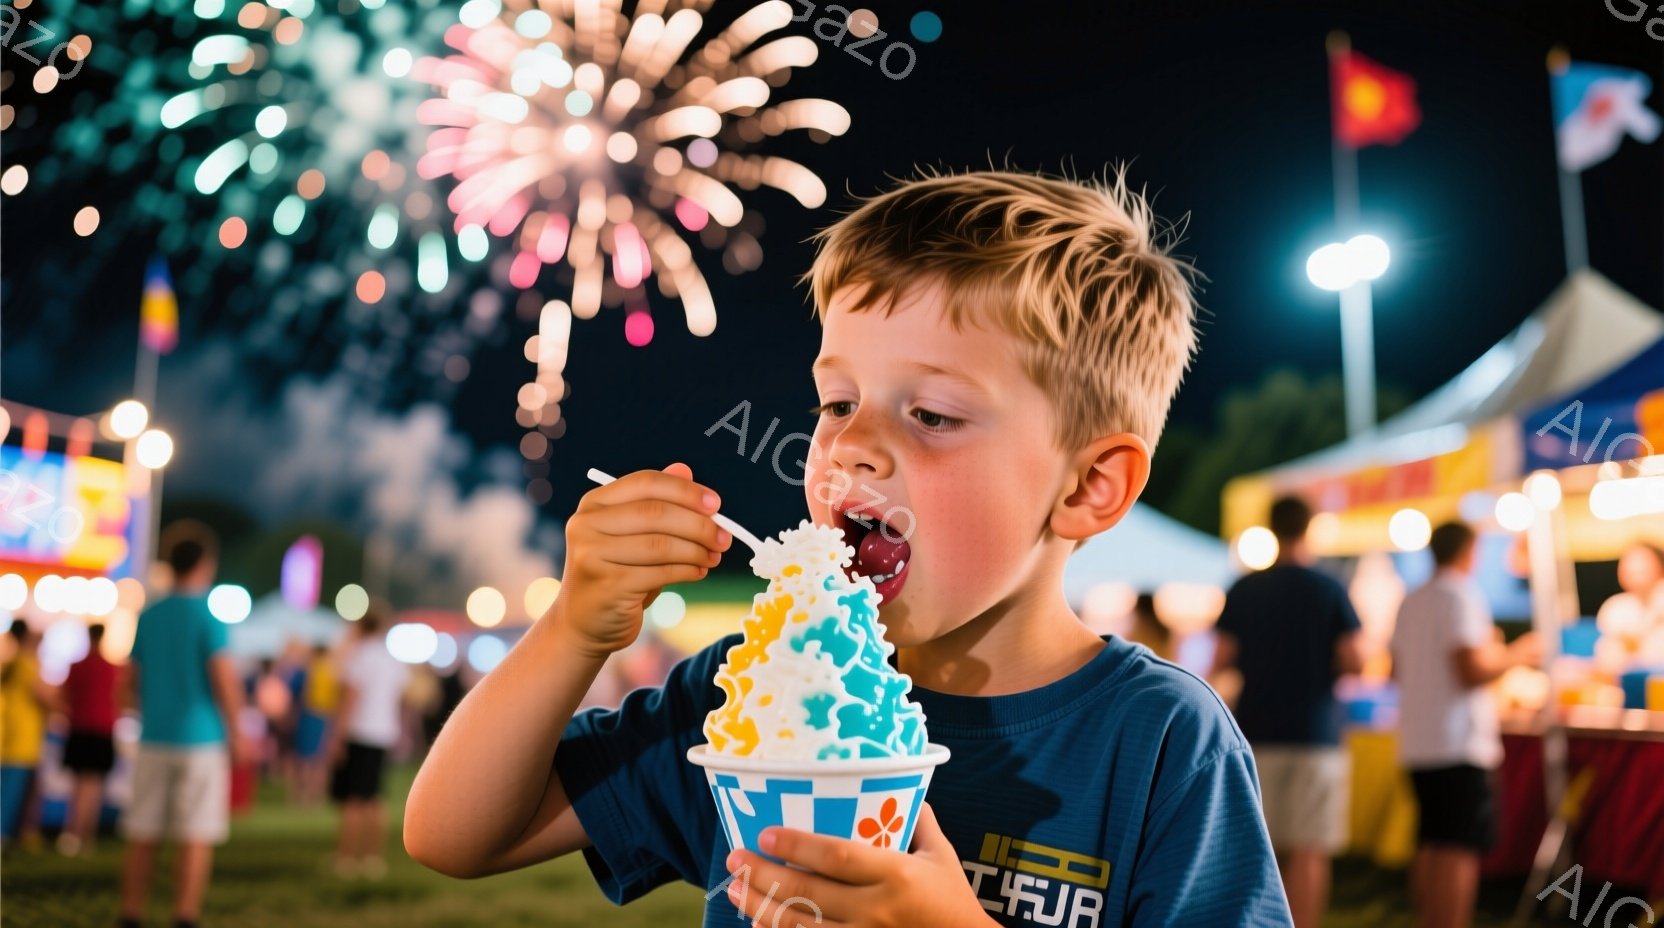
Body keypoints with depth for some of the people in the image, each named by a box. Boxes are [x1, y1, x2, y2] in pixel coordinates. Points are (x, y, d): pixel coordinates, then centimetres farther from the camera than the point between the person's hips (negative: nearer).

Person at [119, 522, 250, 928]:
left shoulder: (147, 616, 8)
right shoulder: (209, 616, -8)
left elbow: (132, 678, 12)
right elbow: (224, 679, -12)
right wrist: (237, 734, -4)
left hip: (153, 739, 5)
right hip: (201, 739, -5)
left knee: (142, 837, 9)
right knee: (197, 838, 0)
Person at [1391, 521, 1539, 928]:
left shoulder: (1411, 602, 14)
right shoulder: (1461, 598, -11)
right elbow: (1471, 672, -19)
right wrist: (1515, 655, -2)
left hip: (1417, 742, 8)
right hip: (1459, 746, -8)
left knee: (1431, 848, 15)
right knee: (1459, 852, -7)